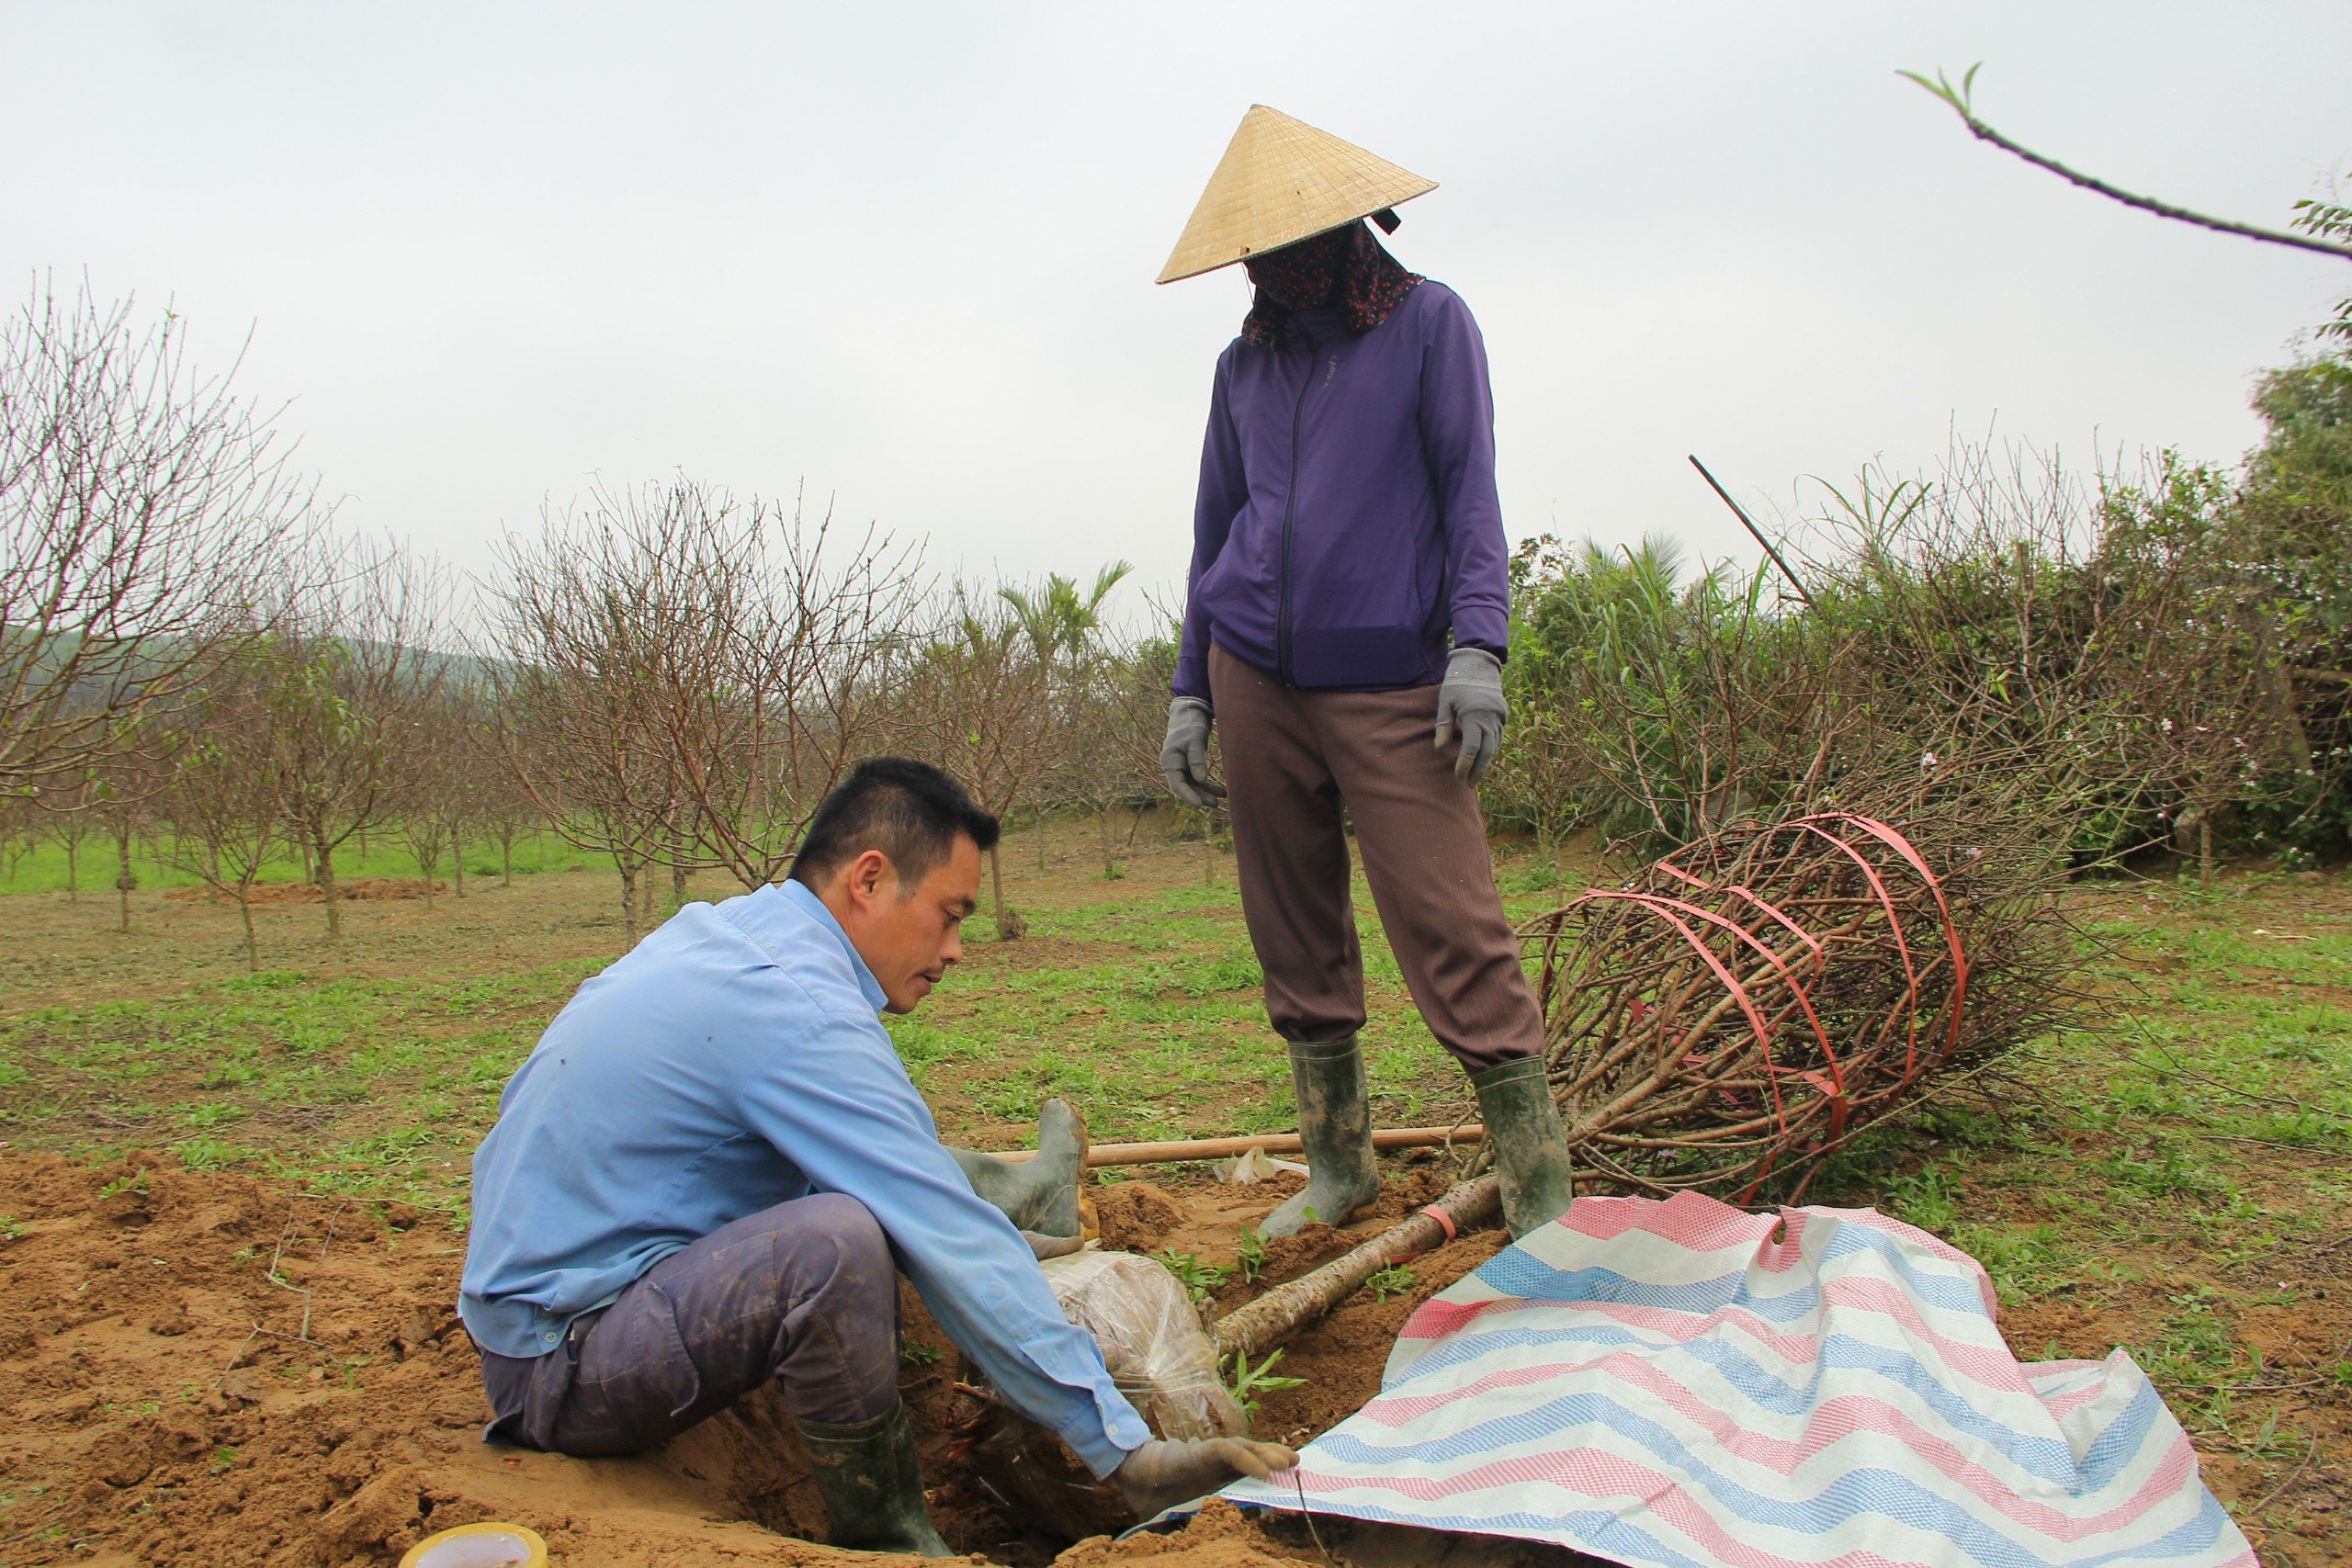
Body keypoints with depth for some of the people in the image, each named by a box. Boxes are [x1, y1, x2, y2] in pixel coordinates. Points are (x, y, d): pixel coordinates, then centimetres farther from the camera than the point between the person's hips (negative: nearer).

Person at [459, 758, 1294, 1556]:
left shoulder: (718, 931, 5)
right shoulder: (798, 1012, -24)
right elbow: (956, 1254, -25)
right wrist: (1128, 1450, -20)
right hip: (565, 1371, -10)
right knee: (836, 1243, -32)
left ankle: (1018, 1192, 41)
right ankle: (889, 1538, -11)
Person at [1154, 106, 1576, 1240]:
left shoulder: (1428, 322, 6)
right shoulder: (1245, 363, 17)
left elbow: (1469, 488, -2)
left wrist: (1477, 646, -15)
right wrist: (1190, 690, 13)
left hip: (1389, 681, -4)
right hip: (1256, 678, 5)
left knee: (1455, 938, -10)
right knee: (1294, 940, 8)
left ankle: (1541, 1201, -3)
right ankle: (1338, 1167, 22)